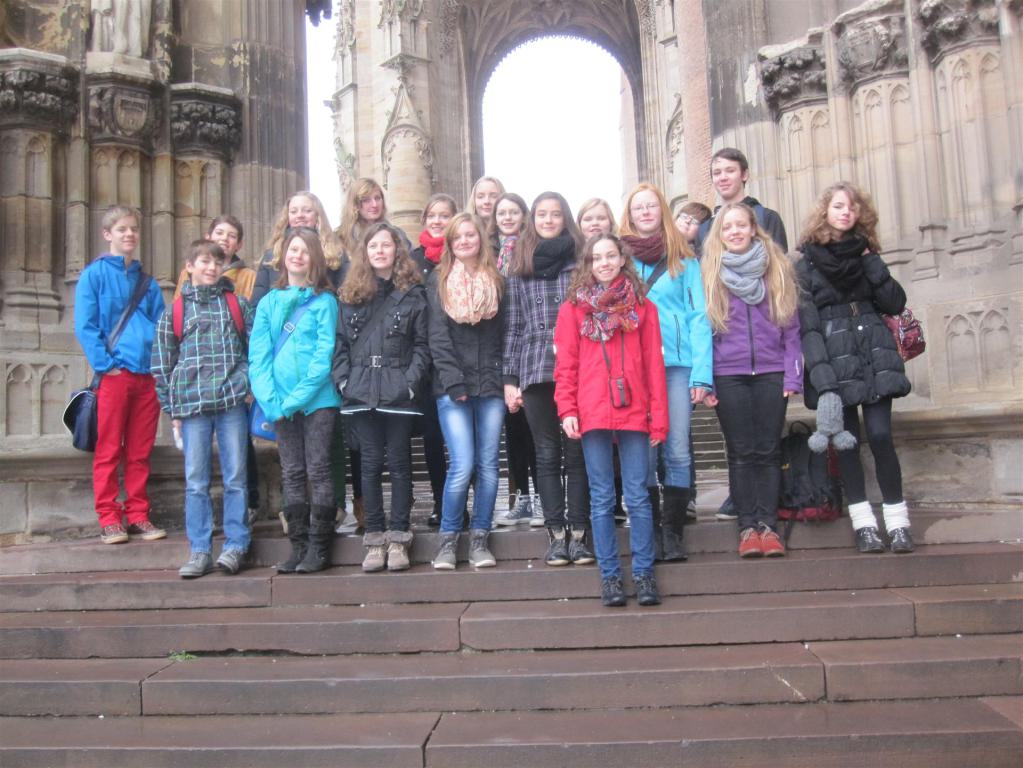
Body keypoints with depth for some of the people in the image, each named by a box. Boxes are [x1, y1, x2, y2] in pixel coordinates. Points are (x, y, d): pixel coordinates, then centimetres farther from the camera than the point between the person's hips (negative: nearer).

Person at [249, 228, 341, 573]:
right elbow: (258, 356, 3)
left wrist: (297, 397, -16)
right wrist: (271, 400, -10)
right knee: (292, 475, 8)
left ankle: (319, 547, 7)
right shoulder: (268, 303, 10)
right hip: (282, 404, 4)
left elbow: (325, 354, -9)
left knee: (318, 471, 0)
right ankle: (298, 546, 16)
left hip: (318, 399, -3)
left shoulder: (325, 301, -1)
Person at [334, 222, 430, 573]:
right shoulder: (351, 294, 11)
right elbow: (340, 343, 8)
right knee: (371, 464, 6)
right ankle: (375, 538, 13)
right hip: (361, 393, 2)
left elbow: (422, 344, 0)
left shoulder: (412, 293, 4)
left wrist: (411, 381, -11)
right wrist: (343, 380, -3)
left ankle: (398, 538, 11)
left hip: (398, 393, -2)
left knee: (398, 463, 4)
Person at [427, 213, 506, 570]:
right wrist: (453, 382, -11)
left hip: (490, 385, 2)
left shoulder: (497, 281, 12)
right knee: (463, 465, -10)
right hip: (452, 386, -2)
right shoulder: (439, 281, 7)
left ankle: (479, 538, 14)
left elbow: (505, 335, 10)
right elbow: (438, 336, -2)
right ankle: (448, 537, 7)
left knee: (488, 465, 2)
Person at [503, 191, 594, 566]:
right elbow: (513, 326, 10)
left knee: (577, 453, 2)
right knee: (547, 455, 5)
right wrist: (509, 379, 5)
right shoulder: (519, 268, 12)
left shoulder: (581, 260, 7)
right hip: (536, 371, 2)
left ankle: (579, 534, 9)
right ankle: (557, 534, 12)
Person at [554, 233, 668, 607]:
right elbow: (565, 365, 5)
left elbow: (654, 365, 6)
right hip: (592, 414, 0)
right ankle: (609, 575, 13)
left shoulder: (642, 307, 10)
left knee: (638, 497, 1)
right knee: (602, 499, 5)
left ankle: (643, 573, 11)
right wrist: (567, 409, -6)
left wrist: (659, 417, 1)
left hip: (634, 413, 0)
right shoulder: (573, 309, 9)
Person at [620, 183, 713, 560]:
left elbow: (699, 316, 3)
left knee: (678, 452, -2)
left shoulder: (684, 259, 9)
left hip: (677, 363, 0)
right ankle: (650, 531, 11)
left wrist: (703, 372, -7)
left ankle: (673, 530, 8)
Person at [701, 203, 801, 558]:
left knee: (768, 450, 3)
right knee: (741, 452, 2)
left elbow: (791, 325, 6)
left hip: (770, 372, 1)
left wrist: (793, 375, -2)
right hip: (728, 374, 0)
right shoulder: (710, 272, 6)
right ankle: (747, 526, 8)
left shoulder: (777, 268, 8)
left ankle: (768, 524, 9)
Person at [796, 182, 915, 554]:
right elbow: (807, 325, -8)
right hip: (835, 364, -2)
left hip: (875, 357, 2)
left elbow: (895, 303, 6)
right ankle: (863, 523, 8)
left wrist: (870, 262, -4)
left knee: (880, 436, -7)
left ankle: (898, 520, 3)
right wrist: (823, 378, -18)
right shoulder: (806, 264, 2)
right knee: (846, 441, -1)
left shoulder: (865, 254, 16)